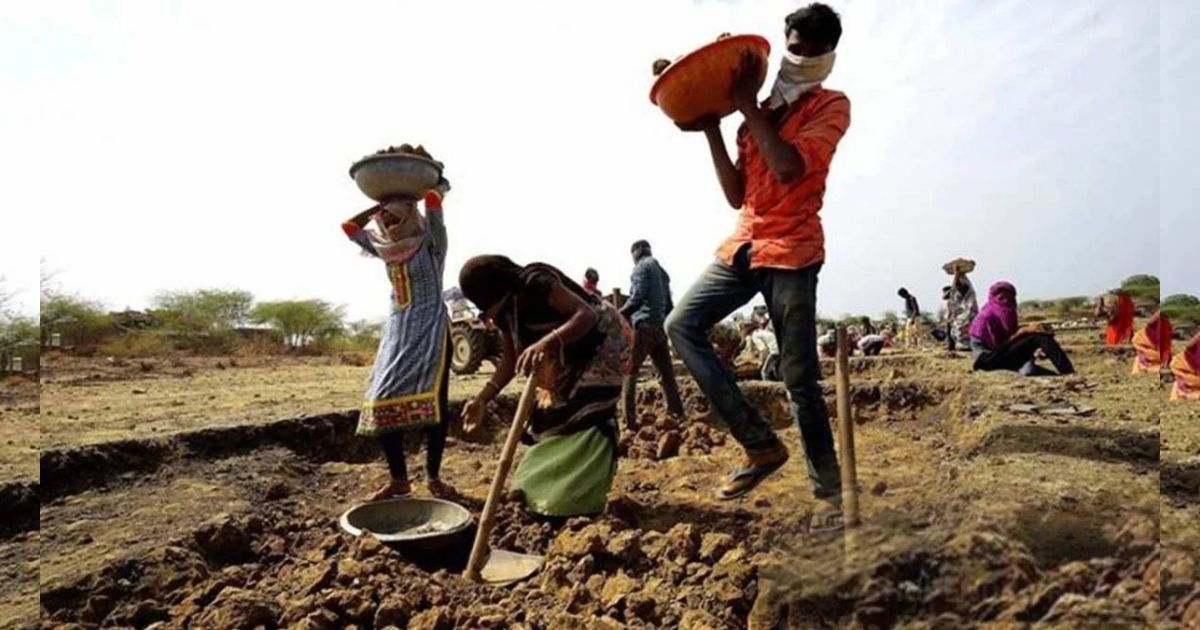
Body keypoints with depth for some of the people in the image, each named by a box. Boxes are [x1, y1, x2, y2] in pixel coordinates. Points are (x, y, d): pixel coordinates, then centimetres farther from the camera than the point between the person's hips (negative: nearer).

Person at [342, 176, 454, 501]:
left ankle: (433, 476, 2)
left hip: (431, 328, -6)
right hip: (397, 331, 6)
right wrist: (379, 205, 14)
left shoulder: (430, 242, -2)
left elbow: (434, 200, -12)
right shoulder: (386, 247, 15)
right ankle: (398, 479, 6)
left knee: (432, 400, -10)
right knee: (382, 400, -3)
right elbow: (349, 226, 19)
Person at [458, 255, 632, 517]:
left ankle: (578, 503, -11)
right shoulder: (505, 312, -5)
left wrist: (546, 343, -56)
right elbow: (511, 360, 2)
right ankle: (548, 494, 20)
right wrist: (482, 398, -8)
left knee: (586, 417, -16)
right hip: (570, 357, 9)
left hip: (602, 342, -9)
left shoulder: (537, 283, -30)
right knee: (552, 416, 9)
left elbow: (587, 314, -41)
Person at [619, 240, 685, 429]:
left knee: (628, 373, -6)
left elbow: (638, 297, -13)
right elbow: (668, 303, 20)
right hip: (660, 326, 8)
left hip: (644, 325, -8)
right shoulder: (661, 270, 23)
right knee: (666, 374, 12)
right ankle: (677, 414, 14)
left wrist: (620, 315, -4)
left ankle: (629, 422, -12)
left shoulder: (642, 266, -1)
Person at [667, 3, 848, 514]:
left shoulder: (831, 106, 2)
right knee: (681, 325, -8)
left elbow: (790, 167, -18)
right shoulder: (759, 116, 18)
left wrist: (746, 105, -10)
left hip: (791, 252, -6)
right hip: (744, 245, 6)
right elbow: (737, 196, 11)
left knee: (799, 379, -6)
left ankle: (831, 493, 11)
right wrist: (711, 130, 4)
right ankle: (761, 445, -3)